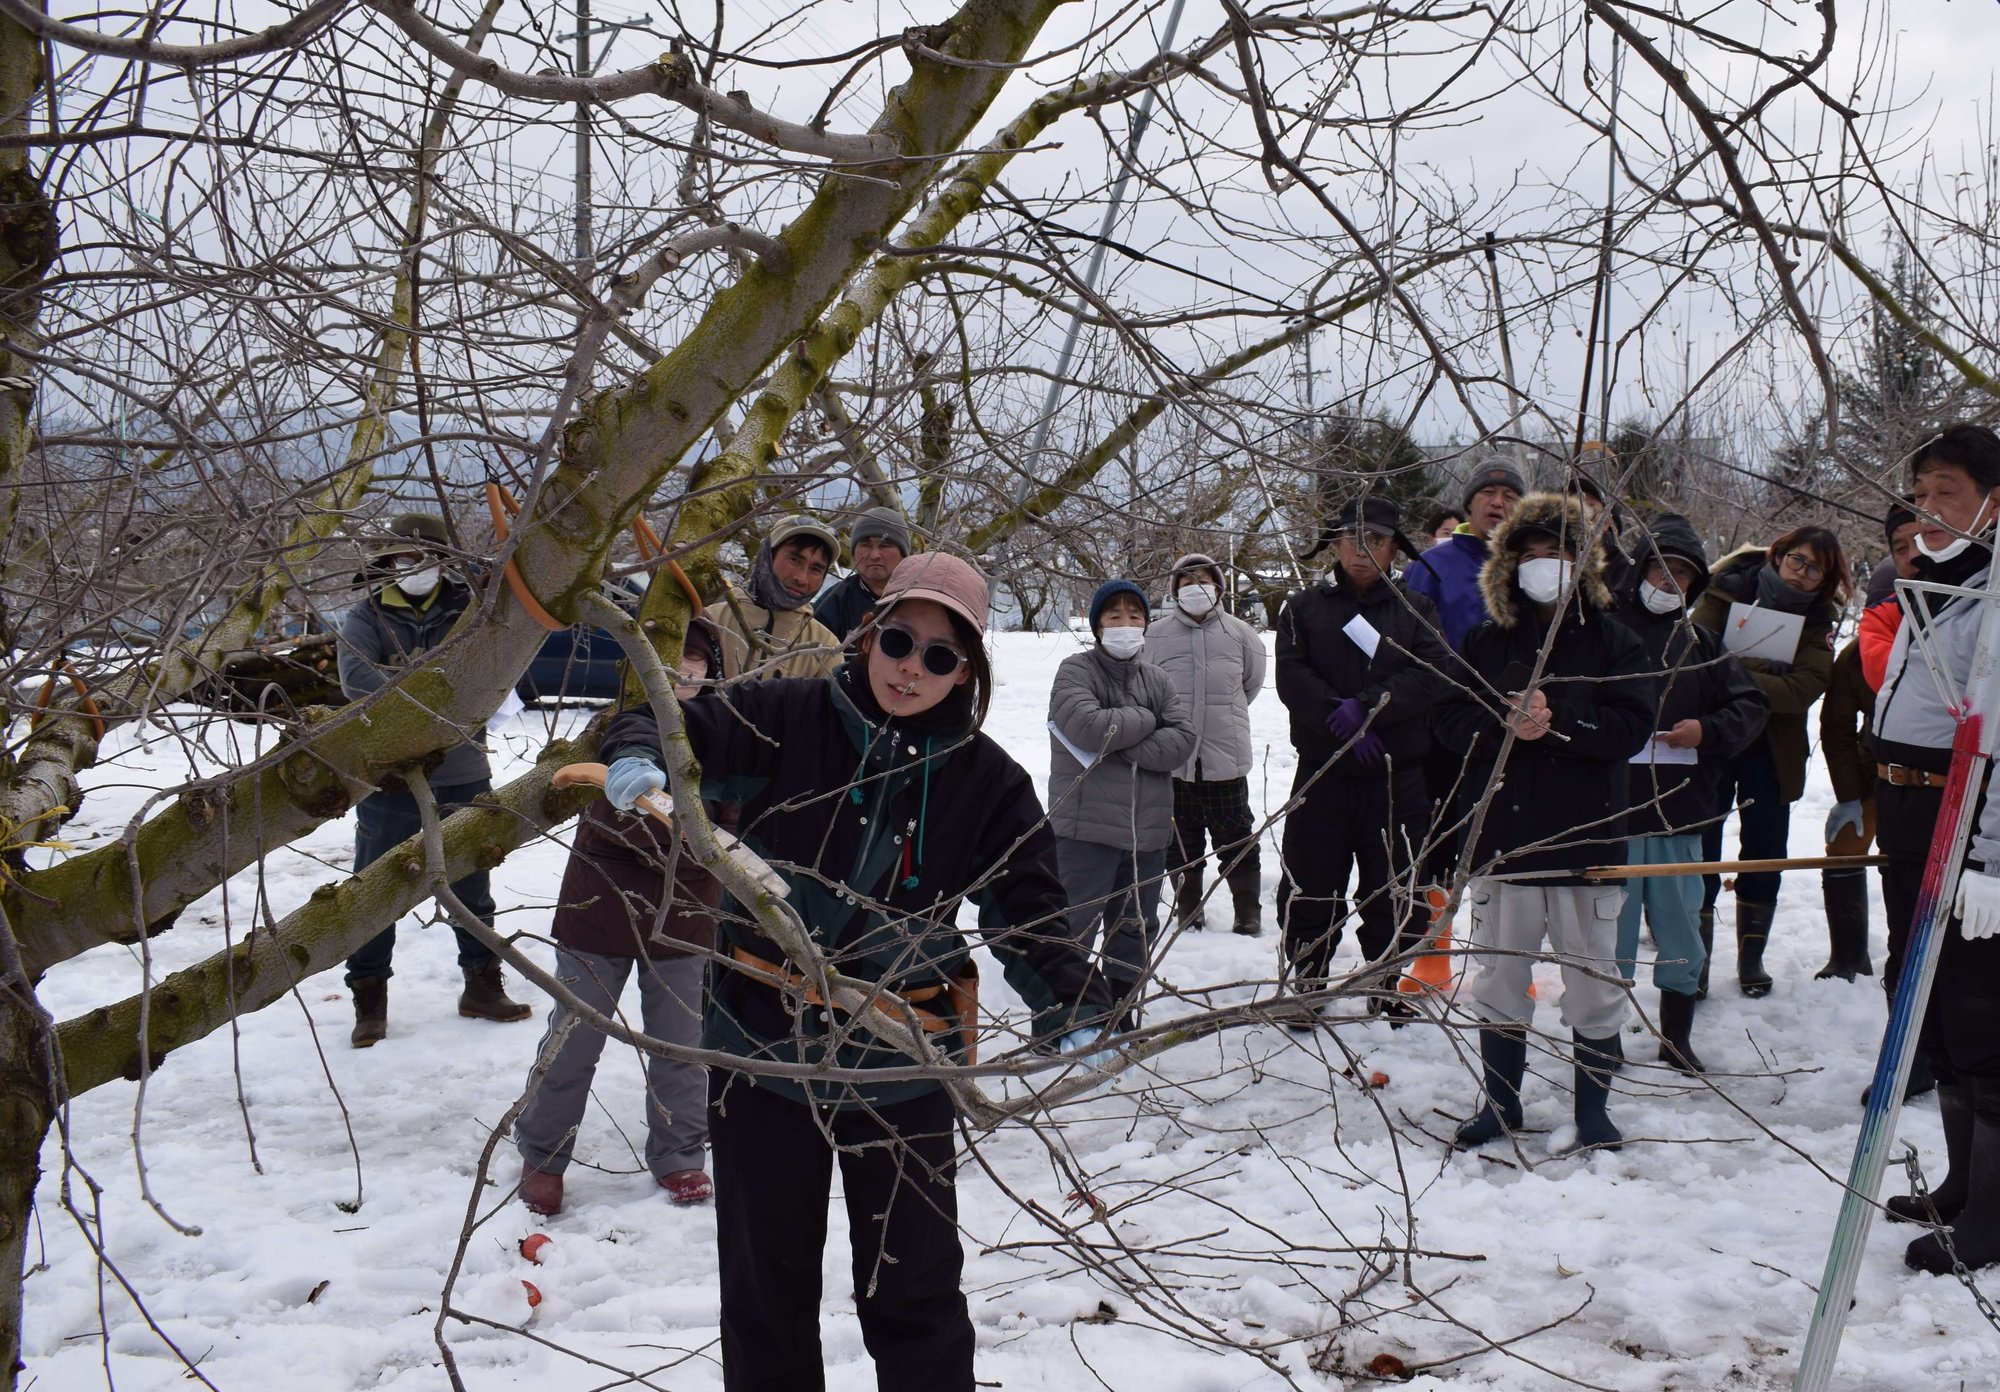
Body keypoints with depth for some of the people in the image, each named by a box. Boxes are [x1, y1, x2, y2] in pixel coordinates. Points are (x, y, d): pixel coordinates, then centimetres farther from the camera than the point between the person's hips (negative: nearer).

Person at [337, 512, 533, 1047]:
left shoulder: (467, 609, 3)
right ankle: (369, 1000, 19)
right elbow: (356, 679, -20)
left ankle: (482, 986, 31)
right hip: (389, 779, -2)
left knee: (472, 887, 16)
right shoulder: (366, 618, -3)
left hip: (462, 777, 2)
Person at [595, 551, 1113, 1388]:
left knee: (914, 1289, 9)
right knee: (765, 1282, 15)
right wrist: (637, 759, -30)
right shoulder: (788, 721, -7)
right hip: (763, 1046, 0)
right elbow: (666, 728, -7)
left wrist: (1070, 1005, -18)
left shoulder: (987, 780, -2)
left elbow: (1028, 910, -2)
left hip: (903, 1067, 0)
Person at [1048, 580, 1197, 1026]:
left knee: (1136, 927, 15)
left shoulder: (1158, 681, 12)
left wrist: (1122, 746, -14)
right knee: (1072, 927, -4)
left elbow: (1183, 739, -3)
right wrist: (1145, 721, -7)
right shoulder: (1075, 671, -3)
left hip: (1147, 831, 6)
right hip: (1086, 828, -5)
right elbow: (1089, 726, -21)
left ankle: (1122, 1005, 29)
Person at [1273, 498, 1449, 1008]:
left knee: (1393, 890, 7)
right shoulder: (1303, 607, 7)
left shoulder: (1416, 610, 9)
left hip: (1397, 778, 1)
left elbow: (1431, 676, -7)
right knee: (1309, 890, 4)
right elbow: (1292, 678, -6)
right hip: (1322, 774, 0)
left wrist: (1366, 708, -19)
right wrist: (1343, 725, -18)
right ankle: (1305, 983, 18)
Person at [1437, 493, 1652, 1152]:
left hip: (1587, 838, -2)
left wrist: (1557, 722, -21)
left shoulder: (1611, 640, 1)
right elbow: (1451, 720, 1)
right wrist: (1504, 725, -18)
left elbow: (1632, 725, -9)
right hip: (1502, 837, 2)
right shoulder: (1486, 640, 8)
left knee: (1593, 984, 6)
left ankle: (1592, 1108, 21)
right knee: (1498, 976, 11)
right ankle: (1500, 1100, 26)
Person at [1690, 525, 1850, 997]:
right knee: (1701, 852, -2)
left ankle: (1751, 957, 21)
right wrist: (1766, 671, -21)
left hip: (1772, 753, 2)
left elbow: (1804, 688, -14)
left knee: (1765, 855, 6)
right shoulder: (1728, 593, -3)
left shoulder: (1818, 620, 2)